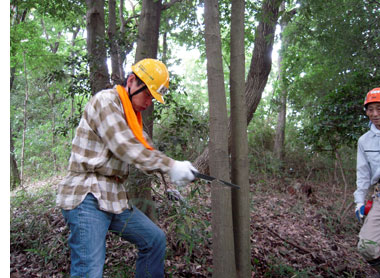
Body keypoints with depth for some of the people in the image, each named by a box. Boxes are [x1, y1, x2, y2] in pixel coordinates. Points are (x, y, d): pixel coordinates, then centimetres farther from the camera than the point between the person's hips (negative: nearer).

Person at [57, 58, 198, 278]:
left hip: (115, 198, 9)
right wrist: (170, 165, -20)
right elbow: (124, 147, -22)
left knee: (155, 239, 15)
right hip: (87, 197, -9)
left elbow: (146, 150, 12)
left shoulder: (132, 116, 18)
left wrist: (177, 169, -4)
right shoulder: (106, 101, -11)